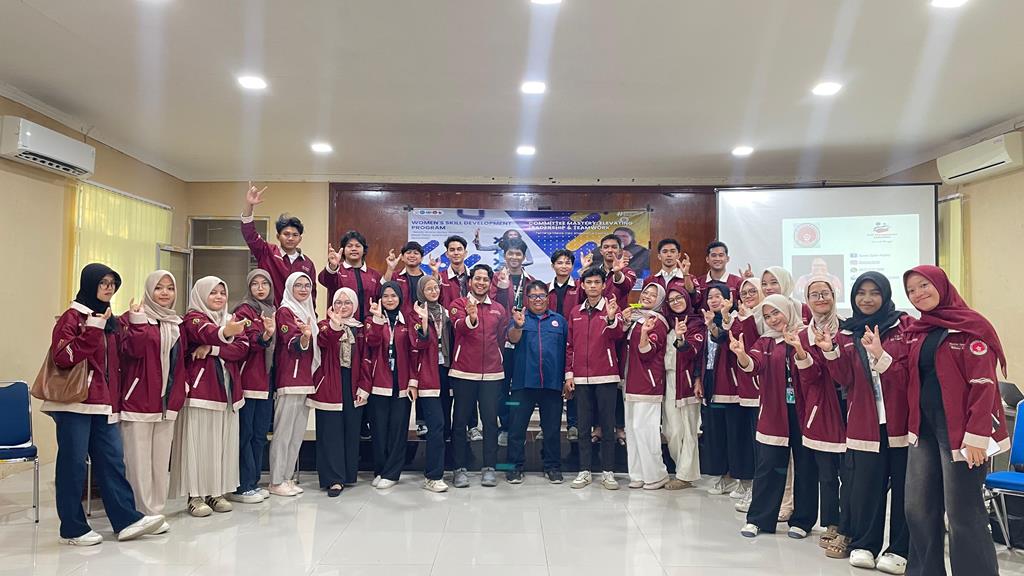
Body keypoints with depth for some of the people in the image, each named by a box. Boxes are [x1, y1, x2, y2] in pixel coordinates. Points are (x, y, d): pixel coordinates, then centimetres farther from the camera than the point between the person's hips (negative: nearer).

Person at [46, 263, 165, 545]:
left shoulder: (109, 320, 16)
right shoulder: (72, 317, -5)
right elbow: (63, 357, -18)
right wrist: (93, 330, -20)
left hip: (102, 403, 7)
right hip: (74, 403, -7)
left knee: (112, 460, 6)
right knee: (73, 464, 0)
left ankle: (126, 520, 8)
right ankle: (72, 529, 11)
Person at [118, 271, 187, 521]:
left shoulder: (177, 324, 15)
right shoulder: (132, 317, -4)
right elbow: (131, 350, -18)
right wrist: (138, 323, -26)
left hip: (167, 401, 6)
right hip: (138, 399, -6)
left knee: (161, 459, 12)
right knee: (138, 459, -1)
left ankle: (156, 510, 21)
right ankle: (142, 513, 8)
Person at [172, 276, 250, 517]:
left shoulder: (231, 320, 16)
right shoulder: (193, 317, -1)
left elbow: (243, 349, 0)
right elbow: (207, 333, -26)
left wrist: (213, 349, -14)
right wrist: (225, 333, -48)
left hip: (226, 388, 6)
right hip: (199, 387, -6)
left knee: (223, 442, 7)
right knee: (198, 441, -6)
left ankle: (217, 492, 16)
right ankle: (195, 495, 2)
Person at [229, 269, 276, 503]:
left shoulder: (272, 311, 17)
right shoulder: (244, 310, -5)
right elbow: (248, 342, -20)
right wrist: (265, 335, -39)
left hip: (265, 381, 8)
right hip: (247, 380, -7)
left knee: (260, 433, 11)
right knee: (245, 433, -4)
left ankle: (253, 482, 20)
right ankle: (241, 487, 3)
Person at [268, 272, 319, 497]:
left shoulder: (309, 312, 18)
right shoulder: (285, 311, -5)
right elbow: (293, 344, -19)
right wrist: (304, 336, -38)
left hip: (307, 380, 8)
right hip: (289, 379, -8)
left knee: (298, 431, 10)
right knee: (283, 430, -4)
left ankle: (288, 477, 18)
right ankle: (276, 481, 2)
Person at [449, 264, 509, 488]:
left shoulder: (499, 309, 13)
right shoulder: (459, 304, 2)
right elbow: (459, 327, -20)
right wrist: (471, 318, -39)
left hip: (492, 373, 2)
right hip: (463, 372, -2)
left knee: (490, 421, 5)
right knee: (460, 421, 4)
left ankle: (489, 468, 15)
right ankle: (460, 468, 14)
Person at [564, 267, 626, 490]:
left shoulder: (612, 308, 0)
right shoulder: (575, 313, 10)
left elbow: (618, 335, -18)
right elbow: (570, 345, 13)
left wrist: (611, 318, -37)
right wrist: (569, 374, 7)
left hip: (606, 377, -3)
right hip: (581, 378, 3)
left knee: (607, 426, 3)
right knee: (584, 426, 8)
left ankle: (608, 472, 12)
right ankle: (585, 471, 17)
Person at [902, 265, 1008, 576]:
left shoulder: (972, 326, -7)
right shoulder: (916, 331, 13)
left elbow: (983, 384, -13)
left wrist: (976, 436, -18)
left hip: (959, 431, -6)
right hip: (924, 428, 7)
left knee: (962, 514, -3)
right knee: (918, 508, 9)